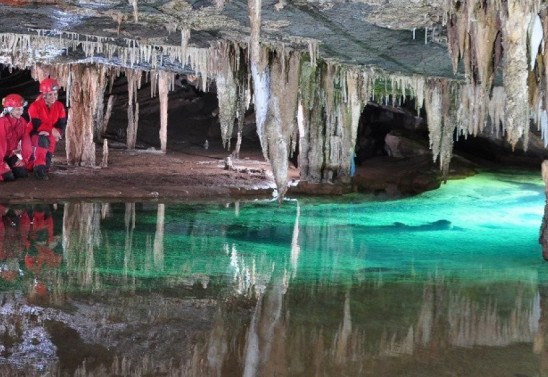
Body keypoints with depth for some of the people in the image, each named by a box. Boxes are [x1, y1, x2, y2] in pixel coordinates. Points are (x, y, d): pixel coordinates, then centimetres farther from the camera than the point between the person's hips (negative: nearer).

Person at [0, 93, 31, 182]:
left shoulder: (22, 121, -5)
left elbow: (26, 141, -4)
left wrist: (24, 159, -8)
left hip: (10, 154, 7)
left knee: (23, 173, -4)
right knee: (8, 177, -19)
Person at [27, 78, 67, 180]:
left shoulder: (59, 106, -1)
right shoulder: (35, 106, -16)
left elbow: (62, 124, -4)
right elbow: (36, 124, -24)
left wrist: (57, 132, -25)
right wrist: (52, 130, -32)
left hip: (50, 135, 6)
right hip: (35, 134, -6)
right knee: (42, 140, -37)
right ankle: (39, 167, -40)